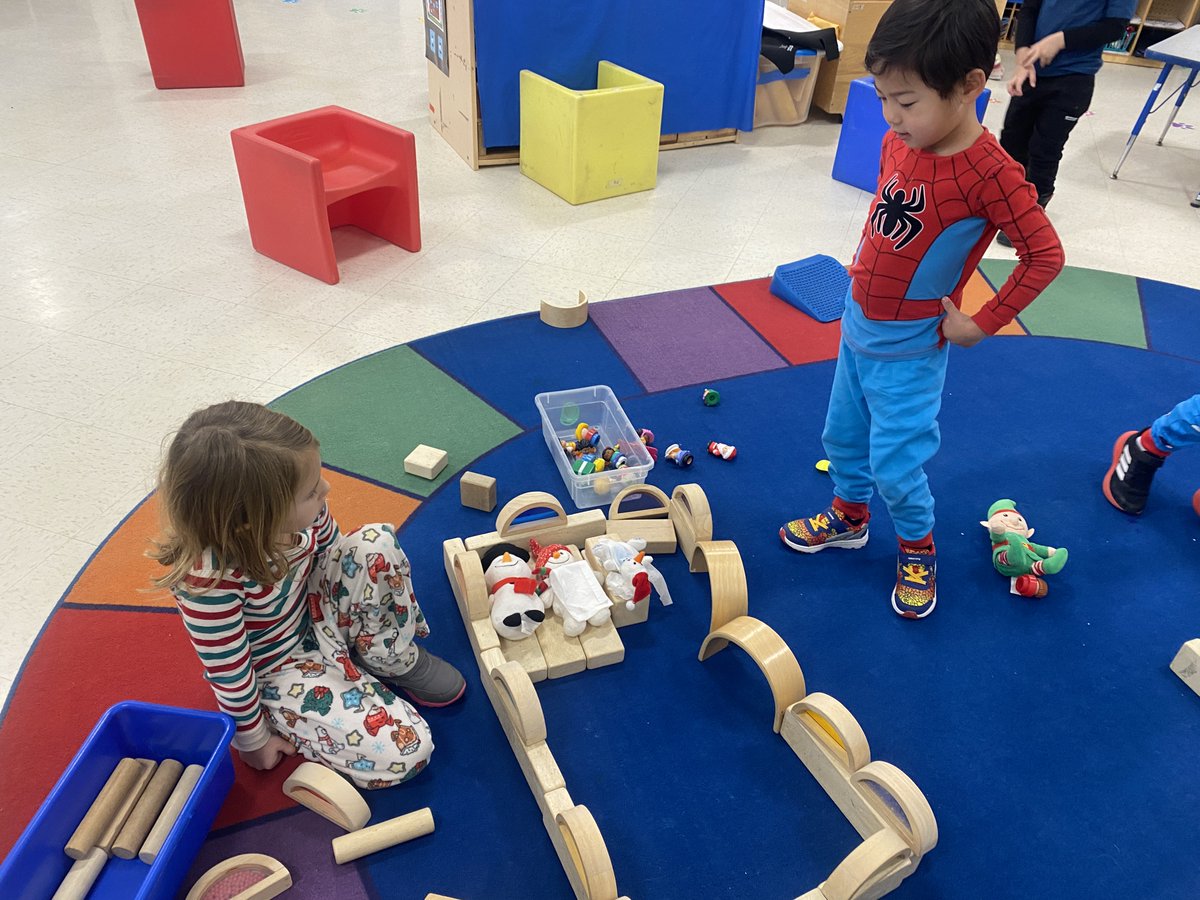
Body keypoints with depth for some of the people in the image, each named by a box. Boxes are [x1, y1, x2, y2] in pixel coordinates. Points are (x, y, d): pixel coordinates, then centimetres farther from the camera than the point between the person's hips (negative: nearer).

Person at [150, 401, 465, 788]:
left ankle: (394, 659, 3)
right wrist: (253, 740, -6)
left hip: (316, 611, 6)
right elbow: (229, 673, -22)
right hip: (279, 671, -6)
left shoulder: (294, 510, -22)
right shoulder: (208, 580, -38)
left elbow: (330, 549, 0)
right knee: (405, 750, -18)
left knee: (377, 543, -17)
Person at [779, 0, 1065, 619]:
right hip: (857, 324, 7)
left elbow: (1045, 254, -18)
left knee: (894, 461, 2)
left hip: (908, 347, -6)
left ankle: (917, 547, 29)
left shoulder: (988, 173, -24)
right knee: (842, 435, 20)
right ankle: (848, 516, 44)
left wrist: (981, 324, -16)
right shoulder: (898, 143, -5)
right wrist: (865, 269, 6)